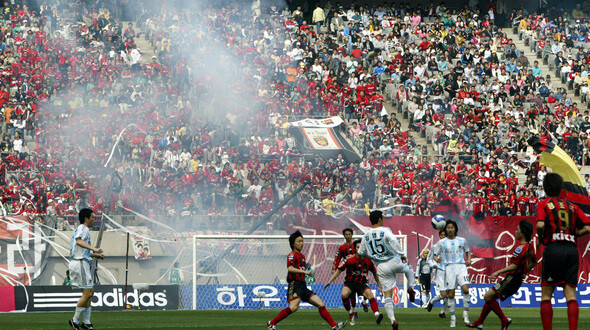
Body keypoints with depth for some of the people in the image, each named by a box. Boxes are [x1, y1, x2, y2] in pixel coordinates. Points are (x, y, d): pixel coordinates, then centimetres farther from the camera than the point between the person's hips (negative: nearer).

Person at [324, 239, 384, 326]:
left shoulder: (368, 260, -1)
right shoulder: (349, 259, -9)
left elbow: (375, 273, 13)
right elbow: (338, 270, -3)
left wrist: (379, 286, 14)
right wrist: (329, 281, -11)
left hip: (362, 284, 1)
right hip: (349, 283, -1)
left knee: (370, 295, -29)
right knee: (344, 294, -32)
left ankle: (377, 315, -42)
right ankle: (352, 314, -11)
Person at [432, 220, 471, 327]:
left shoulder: (462, 241, 10)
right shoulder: (441, 242, 6)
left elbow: (467, 251, 24)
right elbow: (435, 254, 12)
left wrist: (469, 260, 5)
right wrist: (436, 259, -11)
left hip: (461, 267, 0)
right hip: (449, 268, 0)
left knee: (465, 290, -19)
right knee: (450, 295, -1)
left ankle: (465, 314, -6)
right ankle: (453, 318, 10)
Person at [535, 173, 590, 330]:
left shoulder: (544, 204, 6)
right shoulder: (572, 206, 18)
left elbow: (540, 225, -12)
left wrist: (540, 239, 5)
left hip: (554, 248, -3)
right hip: (572, 248, 3)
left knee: (546, 295, 3)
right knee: (571, 295, 2)